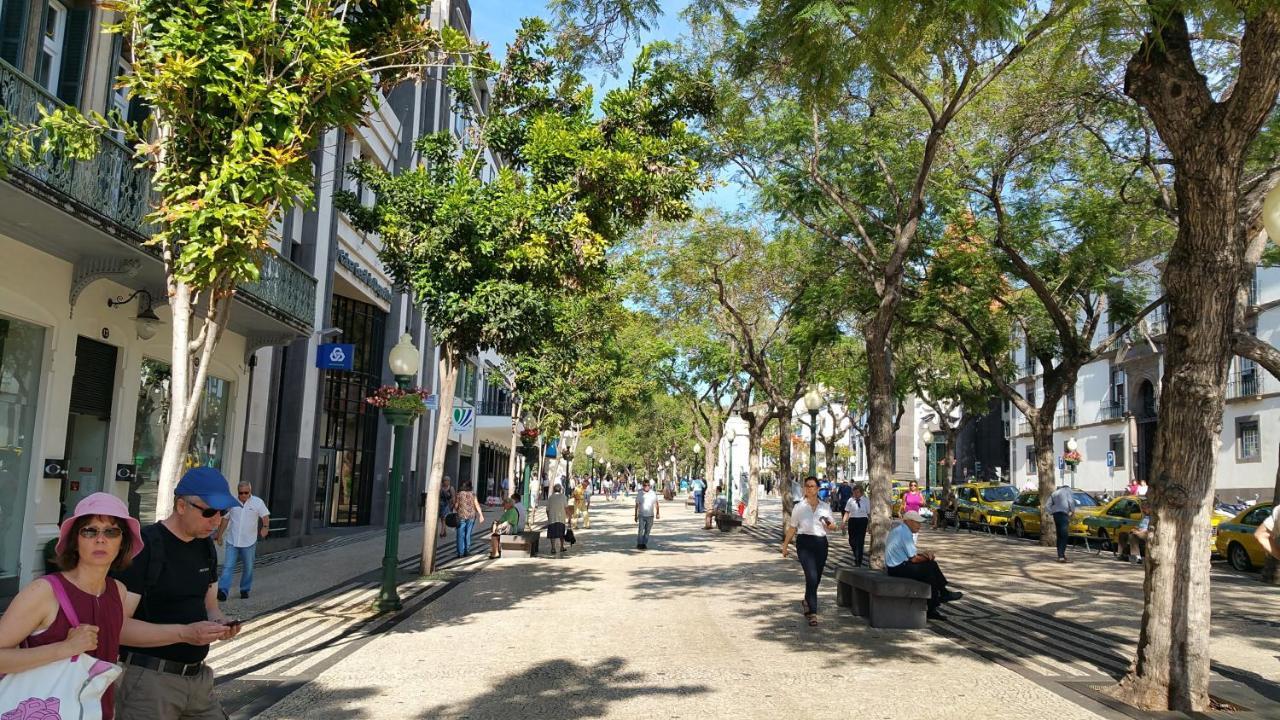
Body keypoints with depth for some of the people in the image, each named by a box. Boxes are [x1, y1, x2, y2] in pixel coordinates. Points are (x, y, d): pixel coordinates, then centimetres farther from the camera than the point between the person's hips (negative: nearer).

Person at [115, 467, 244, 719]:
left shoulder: (206, 547, 8)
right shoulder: (143, 547, -15)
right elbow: (117, 625, -19)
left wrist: (220, 622, -5)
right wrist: (184, 633, -27)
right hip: (148, 679, -7)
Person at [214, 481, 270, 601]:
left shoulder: (257, 502, -4)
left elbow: (265, 516, -8)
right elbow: (225, 519, 10)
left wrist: (265, 527, -28)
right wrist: (220, 535, 11)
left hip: (249, 542, -1)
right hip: (232, 541, 1)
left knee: (248, 568, 9)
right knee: (228, 566, -7)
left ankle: (245, 590, 22)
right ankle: (222, 591, -10)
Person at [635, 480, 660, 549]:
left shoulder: (653, 494, 2)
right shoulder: (640, 494, 1)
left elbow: (656, 504, 7)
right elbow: (637, 505, 6)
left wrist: (658, 513, -2)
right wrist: (636, 515, 6)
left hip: (650, 515, 1)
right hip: (641, 515, -1)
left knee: (647, 531, 6)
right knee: (640, 530, -8)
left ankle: (644, 544, 15)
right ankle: (639, 544, 0)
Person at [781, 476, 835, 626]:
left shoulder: (825, 507, 9)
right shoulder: (799, 507, 3)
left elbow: (833, 525, 16)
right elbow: (792, 528, 8)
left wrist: (830, 525, -8)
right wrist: (785, 545, 8)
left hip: (821, 543, 4)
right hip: (805, 542, -3)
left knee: (816, 578, 11)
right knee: (812, 576, -16)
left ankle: (807, 602, 39)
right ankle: (812, 612, -14)